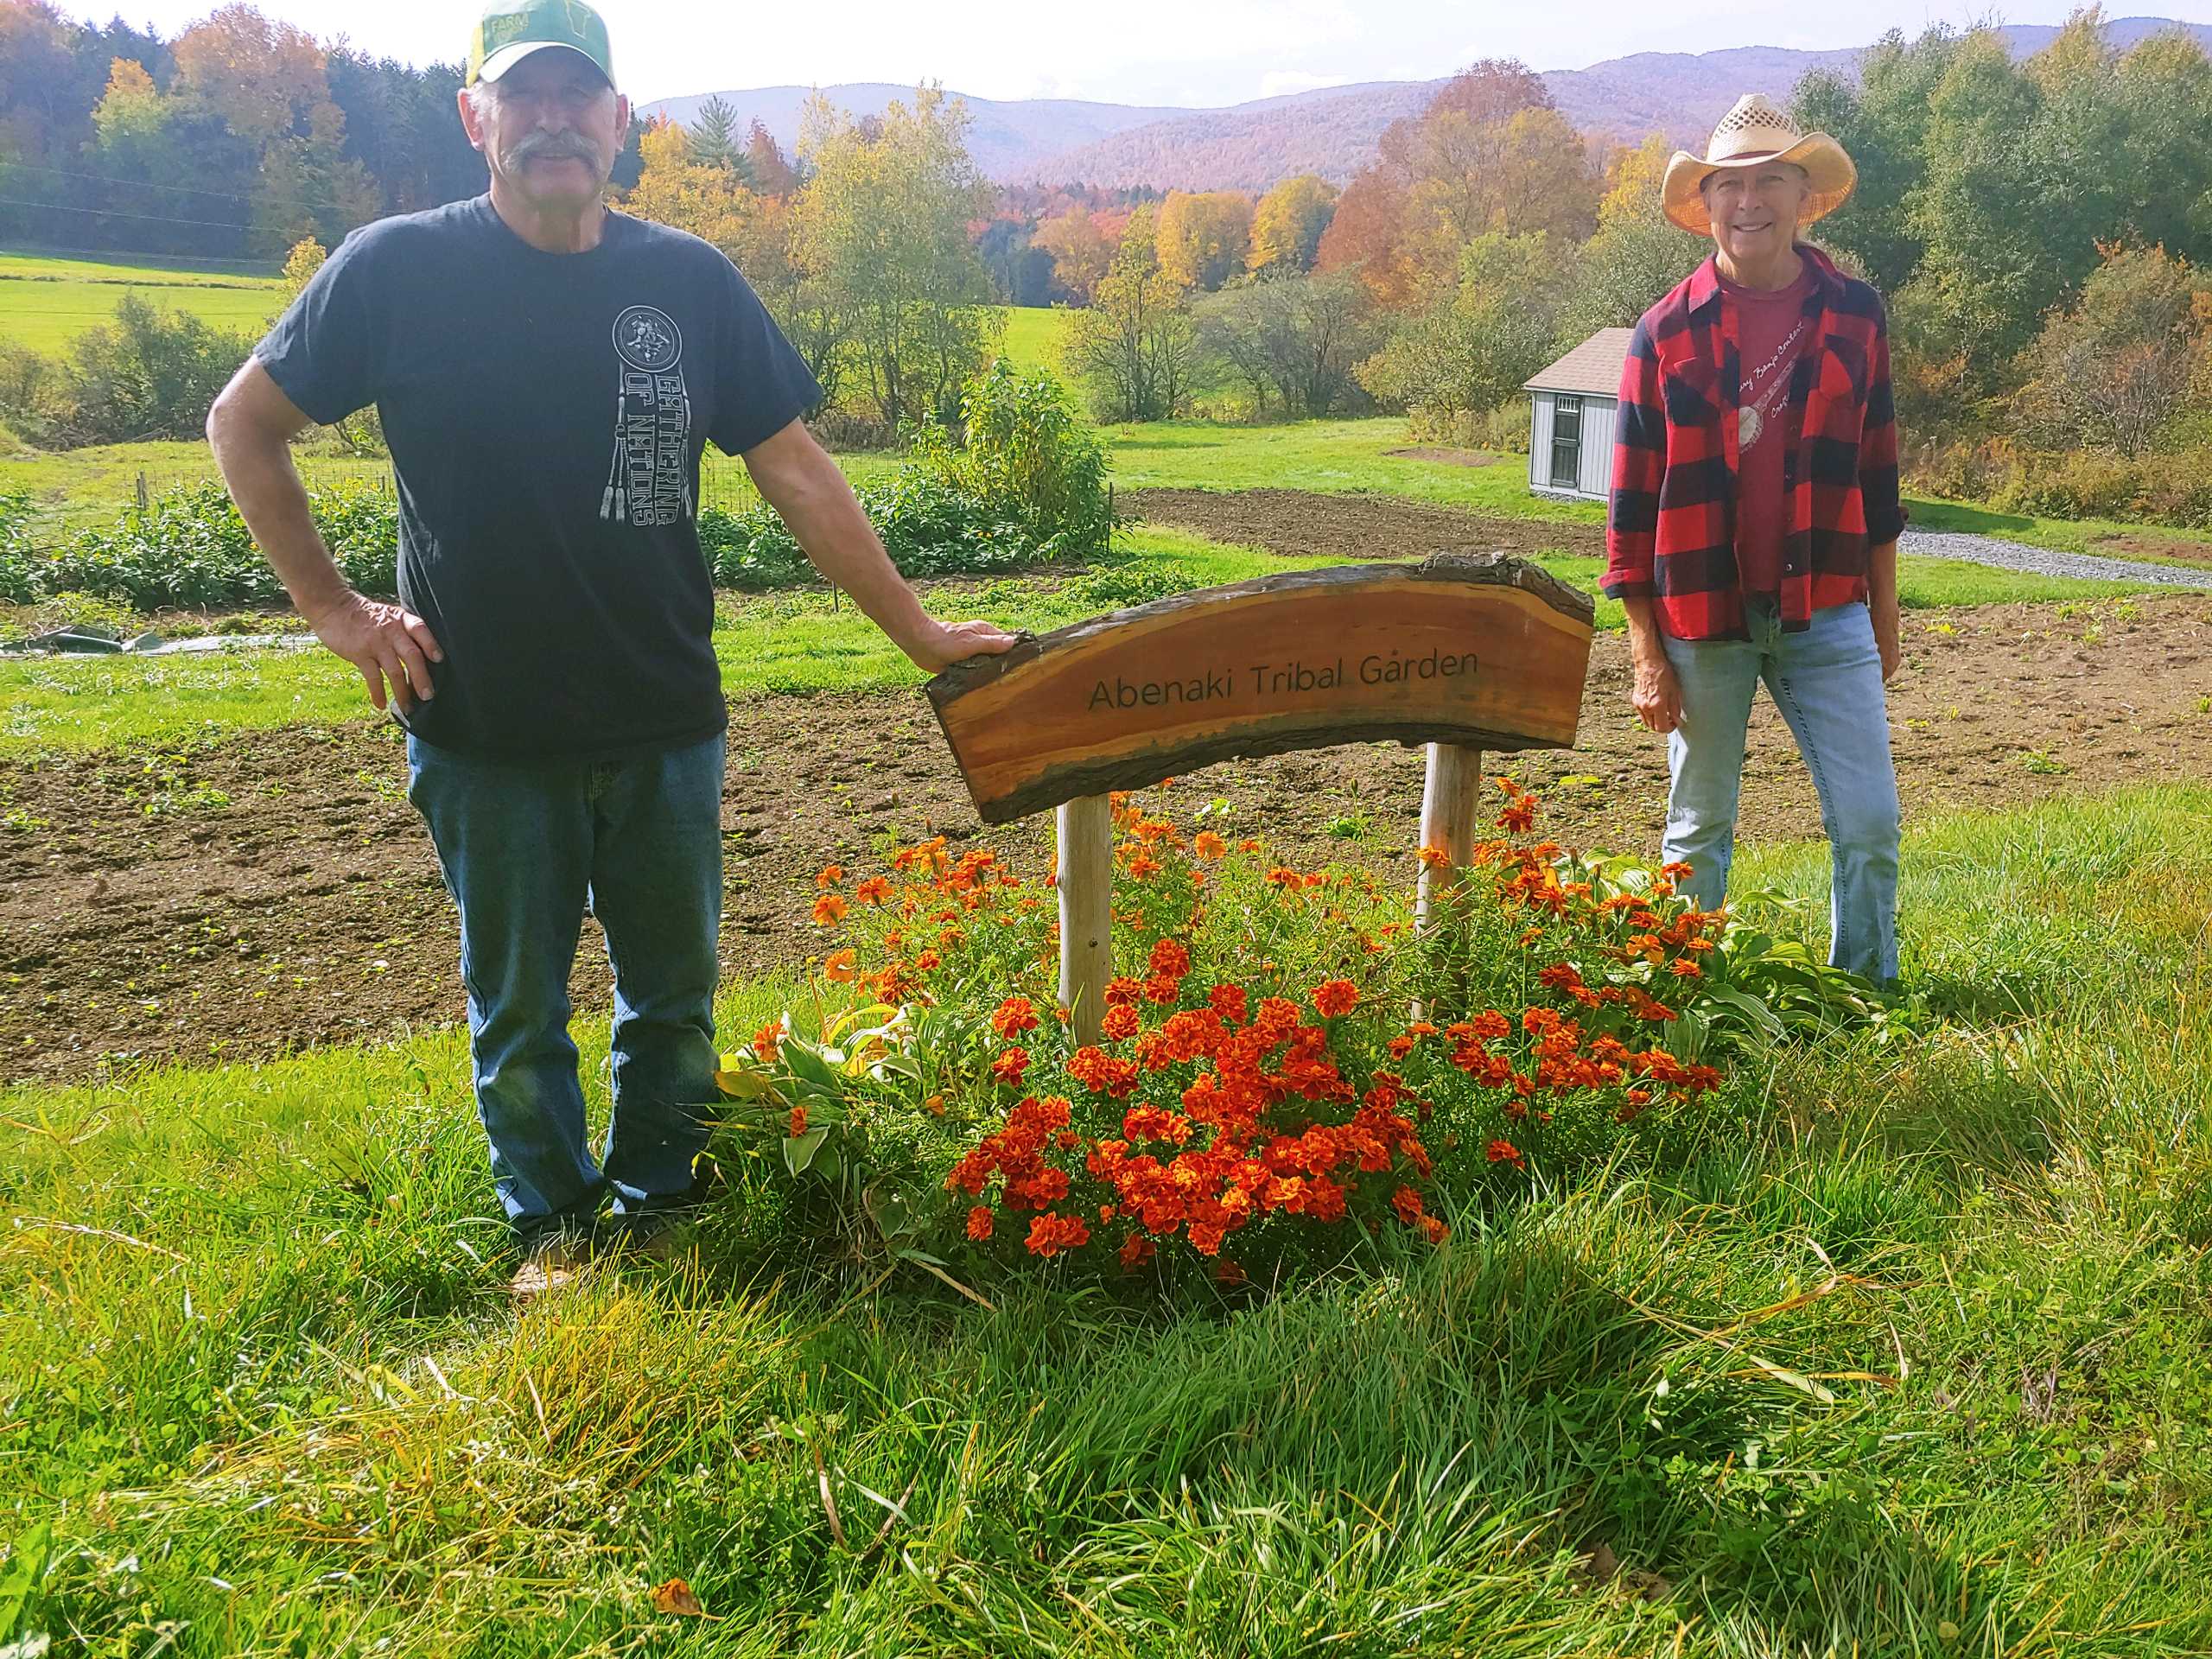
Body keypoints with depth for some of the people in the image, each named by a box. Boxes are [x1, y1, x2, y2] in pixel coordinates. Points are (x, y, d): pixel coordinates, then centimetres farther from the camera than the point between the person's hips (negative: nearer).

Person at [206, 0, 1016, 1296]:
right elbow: (245, 425, 6)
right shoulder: (400, 269, -6)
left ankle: (657, 1211, 35)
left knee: (675, 995, 14)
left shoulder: (690, 281, 0)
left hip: (665, 725, 2)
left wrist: (919, 632, 2)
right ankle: (555, 1224, 34)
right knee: (519, 1007, 13)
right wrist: (335, 608, -2)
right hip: (485, 733, -1)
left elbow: (795, 471, 3)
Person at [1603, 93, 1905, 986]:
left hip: (1827, 614, 2)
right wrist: (1646, 654, -3)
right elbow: (1634, 500, -1)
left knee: (1870, 824, 1)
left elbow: (1876, 470, 11)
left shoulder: (1854, 313, 4)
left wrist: (1884, 614, 12)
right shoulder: (1666, 332, -3)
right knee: (1699, 832, 9)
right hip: (1702, 620, -1)